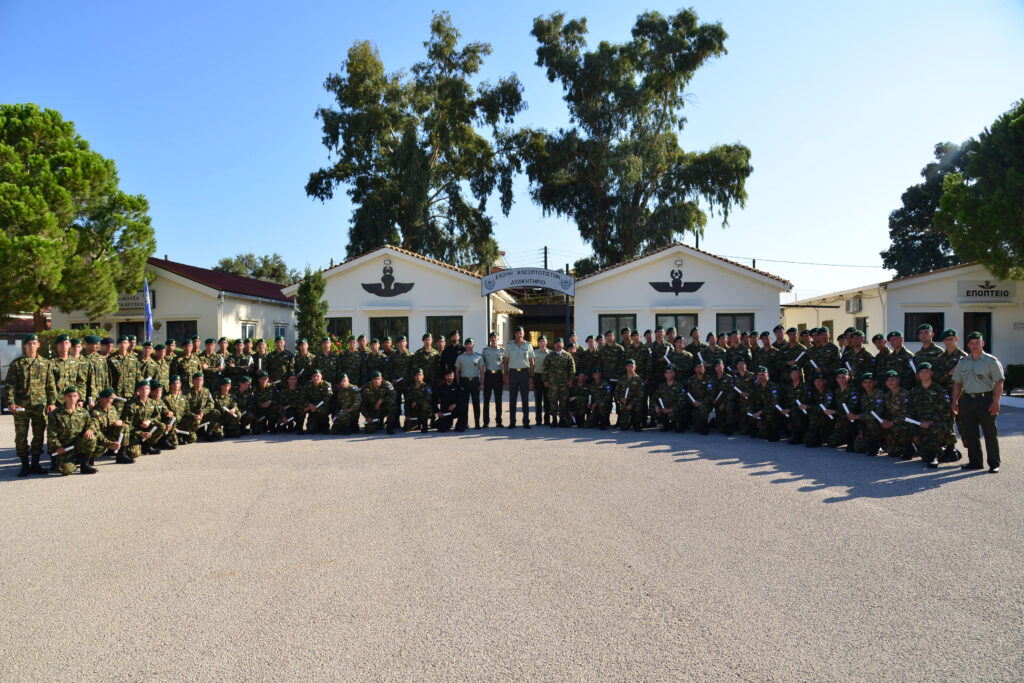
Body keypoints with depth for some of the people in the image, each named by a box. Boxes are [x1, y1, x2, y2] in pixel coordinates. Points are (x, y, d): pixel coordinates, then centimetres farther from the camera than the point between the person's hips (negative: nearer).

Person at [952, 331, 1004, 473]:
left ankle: (994, 463, 7)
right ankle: (975, 461, 16)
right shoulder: (963, 362, 14)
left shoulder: (991, 361, 0)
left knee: (990, 433, 0)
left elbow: (999, 383, -6)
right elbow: (957, 383, 16)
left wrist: (996, 402, -15)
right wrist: (955, 401, 8)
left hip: (986, 399, -4)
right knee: (970, 433, 7)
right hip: (967, 400, 4)